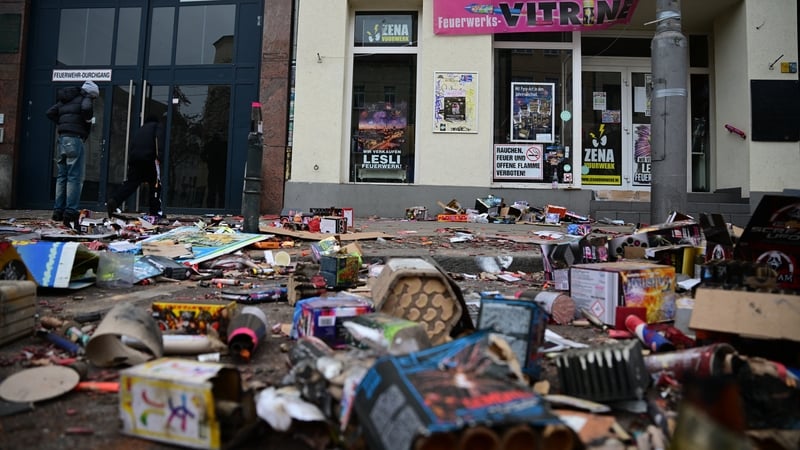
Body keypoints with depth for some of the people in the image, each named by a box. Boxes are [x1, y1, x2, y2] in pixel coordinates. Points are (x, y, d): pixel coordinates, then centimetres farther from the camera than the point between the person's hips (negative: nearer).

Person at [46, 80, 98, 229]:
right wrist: (88, 120, -3)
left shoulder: (65, 100, 24)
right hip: (75, 139, -8)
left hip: (62, 138, 8)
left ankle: (58, 211, 13)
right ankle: (71, 212, -13)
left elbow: (50, 113, 18)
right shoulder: (86, 98, 1)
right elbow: (86, 108, -21)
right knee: (75, 177, -8)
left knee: (61, 176, 11)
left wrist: (61, 123, 14)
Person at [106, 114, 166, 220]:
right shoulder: (157, 126, 18)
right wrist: (159, 156, -14)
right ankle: (155, 212, 7)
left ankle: (113, 201, -14)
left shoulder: (140, 129, 34)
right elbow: (159, 138, -4)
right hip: (149, 157, -5)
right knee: (155, 184, 4)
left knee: (131, 182, 6)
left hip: (134, 157, 5)